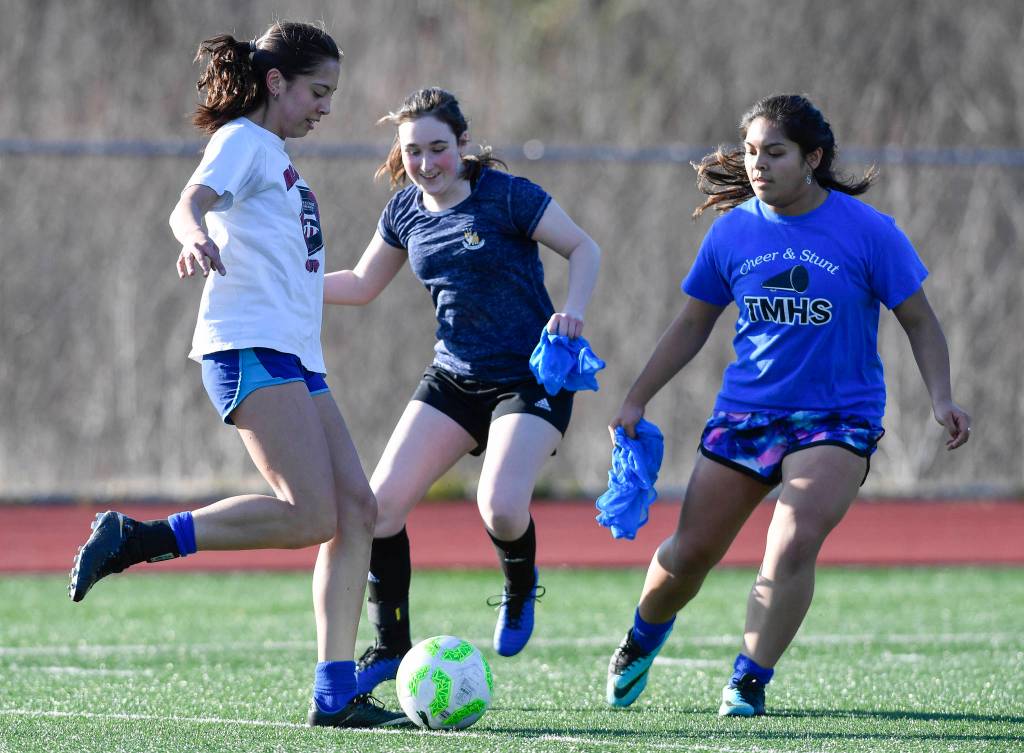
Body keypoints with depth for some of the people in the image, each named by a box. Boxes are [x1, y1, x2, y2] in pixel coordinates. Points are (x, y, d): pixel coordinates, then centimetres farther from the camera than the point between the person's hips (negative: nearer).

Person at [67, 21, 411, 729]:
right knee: (310, 516, -21)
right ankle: (137, 539, -15)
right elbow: (190, 202, -22)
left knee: (357, 507, -1)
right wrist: (196, 238, -43)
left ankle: (336, 695, -3)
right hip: (251, 348, -10)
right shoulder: (243, 140, -2)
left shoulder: (278, 157, 26)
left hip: (296, 359, 10)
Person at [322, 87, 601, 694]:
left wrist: (574, 312, -23)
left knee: (501, 508, -24)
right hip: (454, 378, 6)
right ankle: (390, 648, 8)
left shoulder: (506, 196, -13)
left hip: (531, 377, -6)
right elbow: (361, 286, 18)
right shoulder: (405, 212, 4)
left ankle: (521, 588, 12)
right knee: (382, 502, -6)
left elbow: (583, 248, -5)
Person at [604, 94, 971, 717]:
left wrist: (942, 399, -13)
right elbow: (693, 325, 13)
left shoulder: (867, 231, -9)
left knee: (794, 544, -23)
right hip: (743, 412, 3)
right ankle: (643, 641, 37)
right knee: (691, 551, 6)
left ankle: (749, 681, -9)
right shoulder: (733, 232, 0)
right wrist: (635, 402, 11)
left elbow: (919, 322, 0)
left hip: (837, 420, -3)